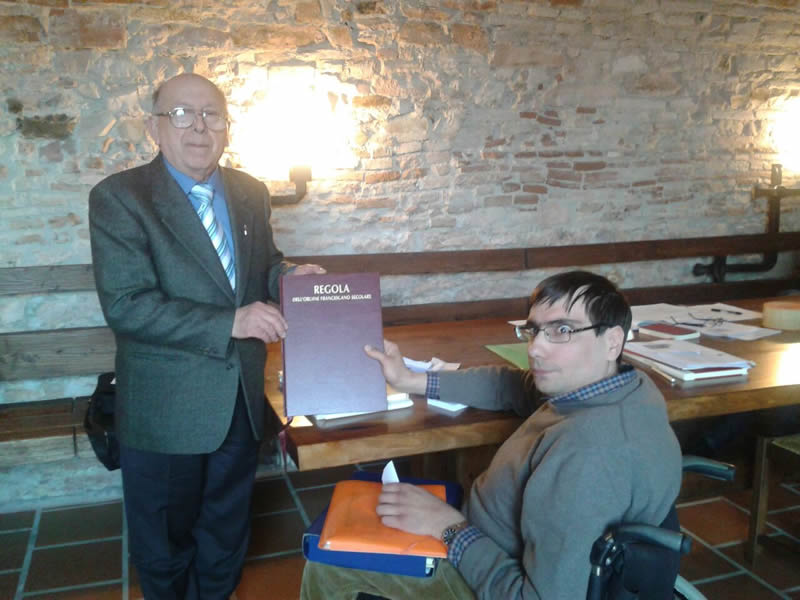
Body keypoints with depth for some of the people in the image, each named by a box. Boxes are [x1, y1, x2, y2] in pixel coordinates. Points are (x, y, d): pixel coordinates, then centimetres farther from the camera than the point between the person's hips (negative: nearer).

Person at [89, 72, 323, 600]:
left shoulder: (251, 193, 2)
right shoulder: (119, 198, -15)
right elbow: (125, 305, -22)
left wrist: (288, 276, -9)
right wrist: (230, 324, -28)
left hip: (241, 398, 5)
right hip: (165, 410, -4)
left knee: (228, 528, 24)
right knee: (164, 537, 18)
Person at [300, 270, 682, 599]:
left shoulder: (584, 454, -39)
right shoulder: (627, 384, -10)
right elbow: (514, 386, 6)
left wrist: (451, 528, -25)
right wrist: (414, 381, 3)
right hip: (514, 551, 8)